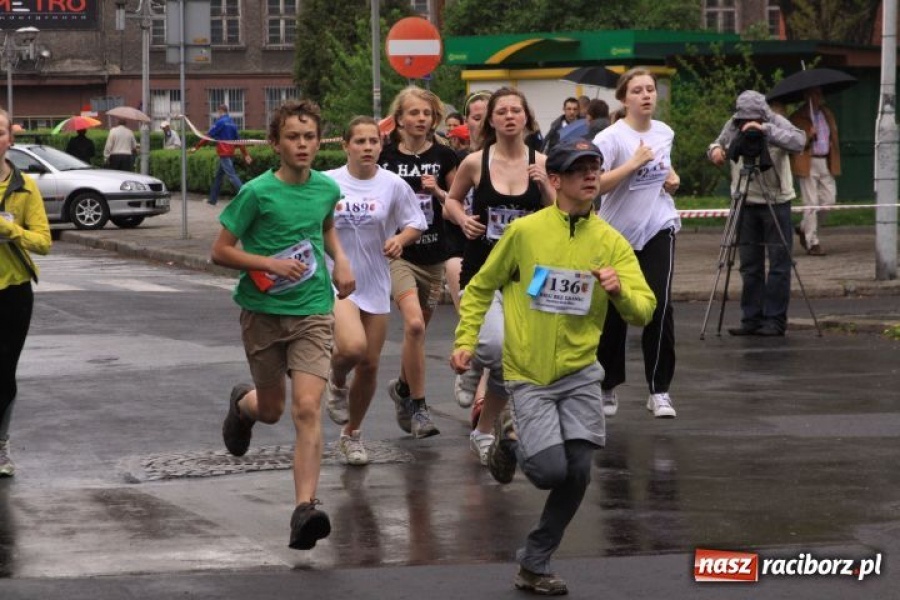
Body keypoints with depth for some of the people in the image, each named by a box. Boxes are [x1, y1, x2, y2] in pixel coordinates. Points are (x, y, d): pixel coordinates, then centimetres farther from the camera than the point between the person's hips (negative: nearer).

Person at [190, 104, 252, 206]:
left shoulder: (220, 122, -9)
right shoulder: (232, 123, 15)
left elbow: (208, 136, -10)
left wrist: (196, 147, -4)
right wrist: (246, 154, 14)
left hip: (224, 154, -9)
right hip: (230, 153, 9)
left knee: (231, 175, -12)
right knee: (218, 176, 16)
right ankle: (213, 199, 21)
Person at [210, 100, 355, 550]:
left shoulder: (326, 188, 2)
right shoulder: (257, 193, -11)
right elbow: (220, 251, -8)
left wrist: (340, 259, 7)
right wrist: (271, 264, -20)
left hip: (312, 311, 1)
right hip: (262, 310, -1)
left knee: (307, 408, -15)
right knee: (271, 409, 14)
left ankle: (305, 508, -19)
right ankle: (242, 404, 53)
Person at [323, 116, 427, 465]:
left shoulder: (393, 185, -3)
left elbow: (415, 224, 7)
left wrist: (401, 239, -13)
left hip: (376, 286, 3)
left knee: (369, 364, 7)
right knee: (352, 347, -27)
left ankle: (351, 435, 28)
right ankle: (337, 384, 9)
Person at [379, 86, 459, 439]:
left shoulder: (443, 157, 2)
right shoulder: (385, 157, -2)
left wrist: (438, 191, -12)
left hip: (434, 255, 3)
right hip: (398, 253, -3)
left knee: (418, 328, 12)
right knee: (414, 324, -21)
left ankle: (403, 388, 40)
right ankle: (418, 406, -10)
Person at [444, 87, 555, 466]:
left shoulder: (542, 163, 0)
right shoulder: (475, 163, -4)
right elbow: (452, 200, 12)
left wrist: (545, 186, -13)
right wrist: (462, 219, -8)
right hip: (482, 271, -3)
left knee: (511, 361, 7)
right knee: (495, 345, -24)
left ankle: (484, 433, 28)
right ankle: (470, 371, 13)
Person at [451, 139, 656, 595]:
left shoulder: (611, 242, -2)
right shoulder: (525, 231, -7)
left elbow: (643, 310, -7)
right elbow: (480, 288, 5)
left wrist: (619, 290, -28)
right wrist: (465, 341, -3)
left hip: (579, 374, 3)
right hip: (528, 375, -3)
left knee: (577, 474, -1)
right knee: (551, 470, -16)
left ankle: (534, 566, 17)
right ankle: (510, 451, 21)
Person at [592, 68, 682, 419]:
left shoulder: (665, 133, 7)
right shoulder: (611, 138, -13)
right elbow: (595, 185, -24)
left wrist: (672, 179, 7)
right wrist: (633, 163, -24)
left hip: (658, 230, 3)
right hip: (617, 232, -3)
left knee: (660, 307, -8)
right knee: (613, 313, 5)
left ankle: (659, 390, -1)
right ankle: (608, 388, 22)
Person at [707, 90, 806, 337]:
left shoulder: (777, 123, -11)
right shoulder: (733, 126, 2)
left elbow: (798, 141, -27)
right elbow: (719, 143, 15)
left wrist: (765, 130, -35)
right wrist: (715, 150, -9)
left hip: (776, 202, -4)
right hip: (746, 203, 4)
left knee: (779, 263, -3)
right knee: (749, 265, 8)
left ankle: (775, 320, 1)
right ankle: (751, 319, 14)